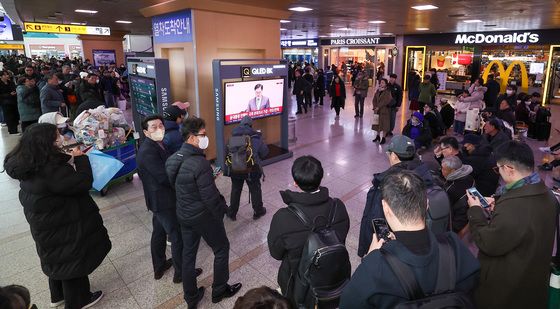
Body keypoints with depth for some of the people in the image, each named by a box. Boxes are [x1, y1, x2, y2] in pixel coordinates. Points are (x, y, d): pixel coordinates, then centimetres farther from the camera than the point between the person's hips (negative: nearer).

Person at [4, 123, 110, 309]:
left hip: (47, 224, 9)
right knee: (73, 261, 12)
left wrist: (70, 159, -4)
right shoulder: (50, 171, -33)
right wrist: (80, 158, -17)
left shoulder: (31, 165, -5)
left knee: (58, 259, 28)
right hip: (62, 228, -9)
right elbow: (83, 183, -29)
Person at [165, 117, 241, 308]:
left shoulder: (172, 159, -3)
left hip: (183, 215, 7)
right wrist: (220, 213, -8)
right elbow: (210, 197, -25)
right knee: (222, 249, 15)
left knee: (188, 254, 19)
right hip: (204, 216, -7)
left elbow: (174, 185, 8)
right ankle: (219, 291, 32)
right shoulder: (200, 163, -29)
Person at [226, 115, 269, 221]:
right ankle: (258, 211, 31)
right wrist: (258, 159, 14)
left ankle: (232, 213, 30)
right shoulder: (256, 137, -8)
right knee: (255, 190, 17)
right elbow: (264, 152, -6)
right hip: (252, 169, -2)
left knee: (235, 190, 19)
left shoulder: (233, 136, -1)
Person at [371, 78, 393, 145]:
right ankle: (377, 136, 24)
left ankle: (383, 138, 4)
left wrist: (378, 107, -18)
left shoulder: (387, 92, -8)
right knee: (377, 123, 11)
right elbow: (374, 100, 6)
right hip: (377, 110, 6)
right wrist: (375, 107, -8)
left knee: (384, 124, -2)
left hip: (384, 110, -6)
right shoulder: (378, 91, 10)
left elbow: (385, 101, -17)